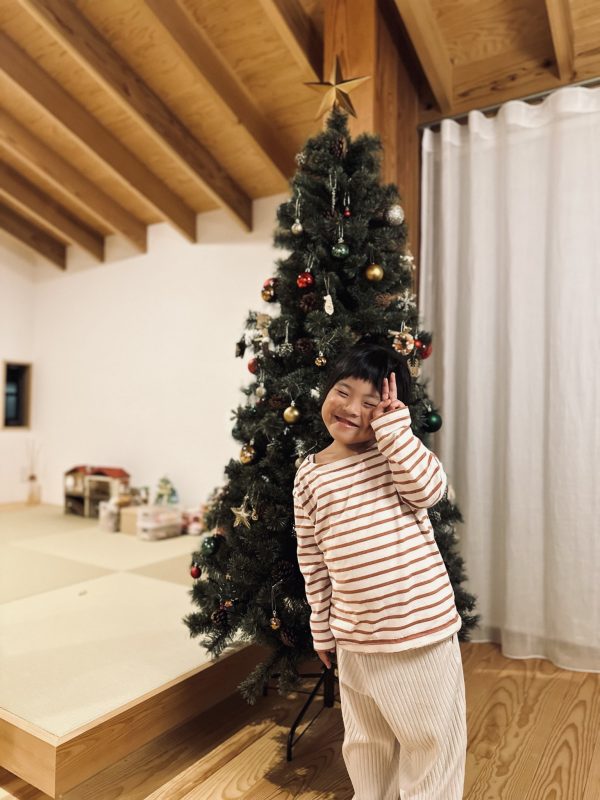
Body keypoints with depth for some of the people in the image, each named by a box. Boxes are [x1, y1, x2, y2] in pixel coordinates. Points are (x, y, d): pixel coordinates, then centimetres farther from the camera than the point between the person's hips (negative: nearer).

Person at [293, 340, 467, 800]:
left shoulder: (397, 450, -6)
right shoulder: (309, 475, -1)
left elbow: (430, 489, -27)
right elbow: (312, 561, 5)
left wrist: (392, 422, -23)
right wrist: (323, 631, 11)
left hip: (423, 626, -2)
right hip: (355, 638, 3)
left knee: (431, 740, 17)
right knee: (365, 743, 25)